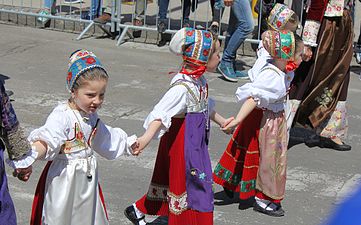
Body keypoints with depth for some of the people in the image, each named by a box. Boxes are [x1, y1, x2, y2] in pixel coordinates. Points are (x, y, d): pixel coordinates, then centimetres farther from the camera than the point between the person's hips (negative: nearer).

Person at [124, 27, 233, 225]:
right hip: (182, 142, -10)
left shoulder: (199, 81, 6)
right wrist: (147, 136, -48)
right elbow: (161, 111, -35)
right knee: (188, 182, 1)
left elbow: (205, 106, 25)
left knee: (173, 179, 21)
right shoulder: (182, 86, -25)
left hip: (194, 140, 10)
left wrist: (221, 121, 38)